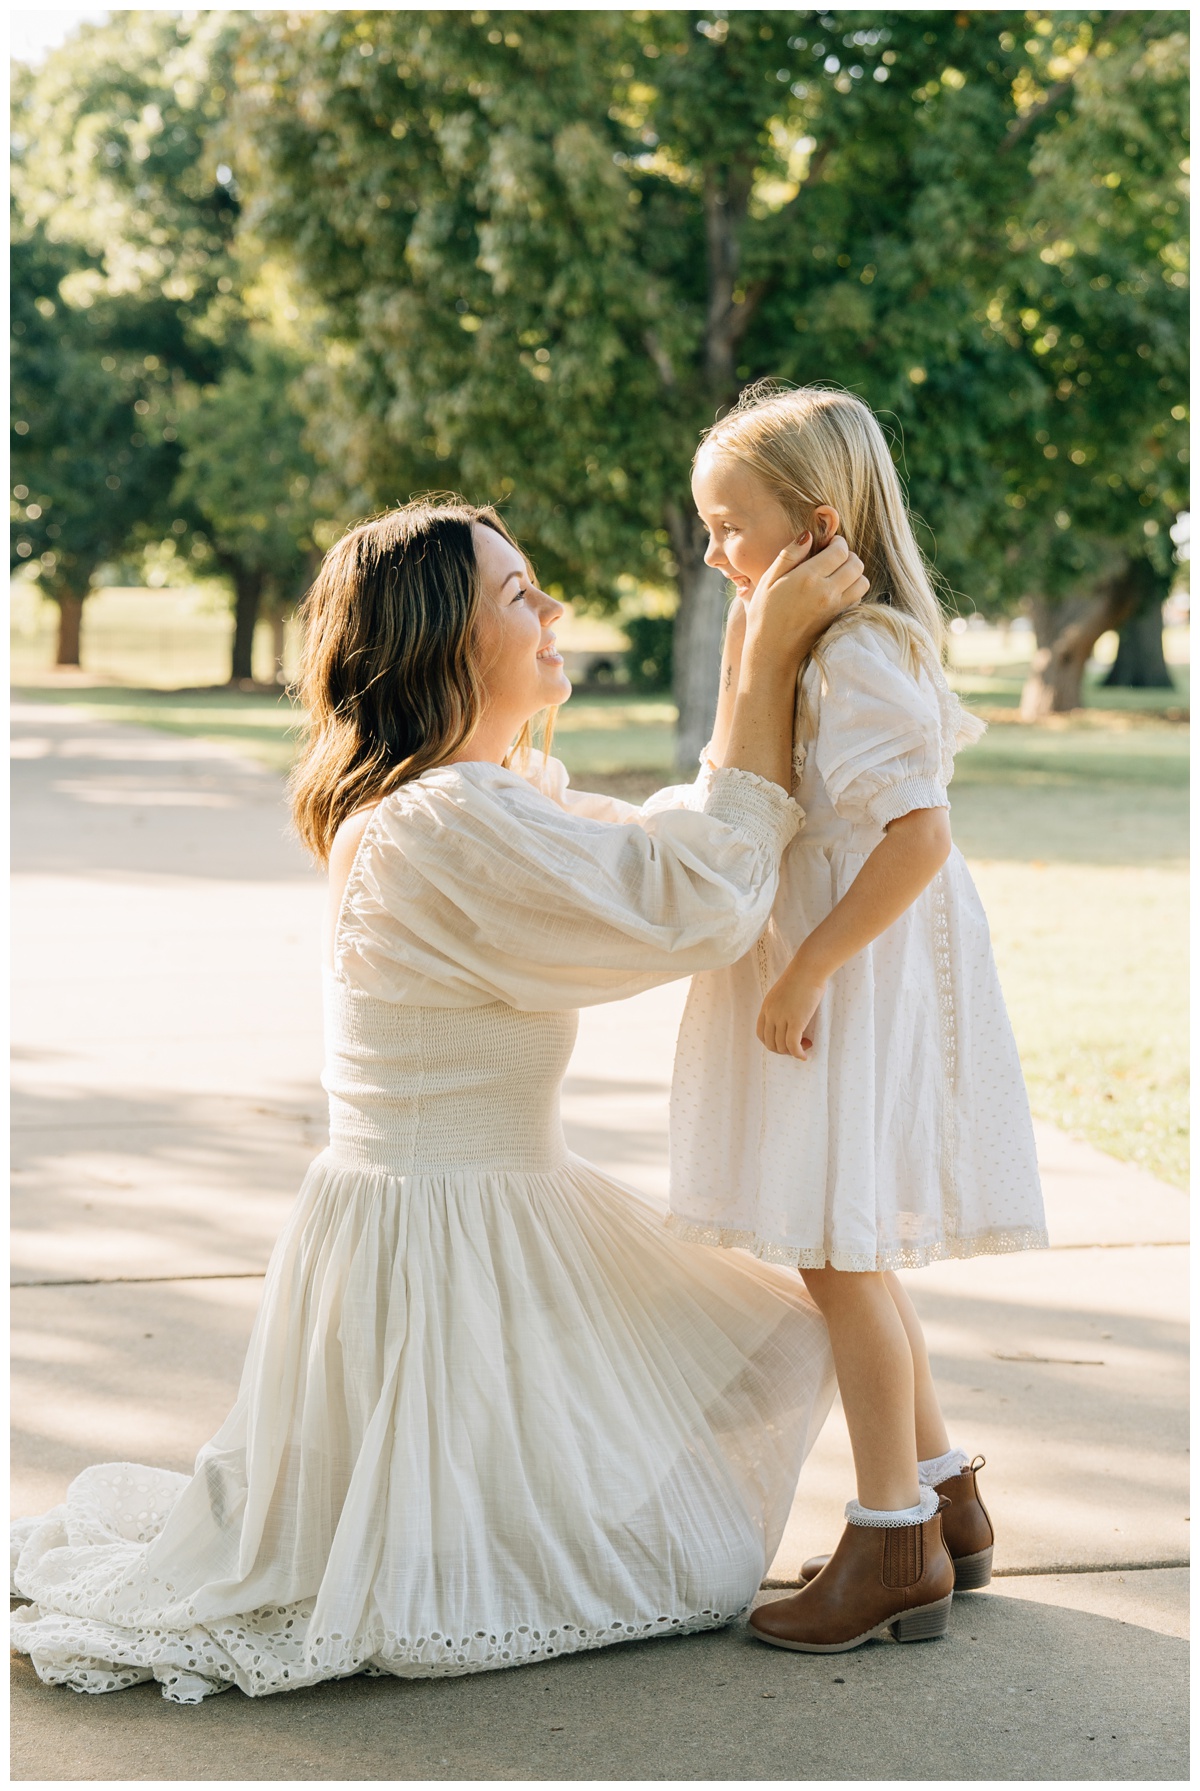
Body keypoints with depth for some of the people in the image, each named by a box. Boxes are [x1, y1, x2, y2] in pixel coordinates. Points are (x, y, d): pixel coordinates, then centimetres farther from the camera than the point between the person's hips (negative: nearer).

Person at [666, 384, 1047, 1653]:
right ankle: (942, 1502, 27)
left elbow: (919, 836, -27)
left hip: (853, 983, -10)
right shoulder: (830, 648, 13)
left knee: (839, 1256, -4)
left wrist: (807, 970, -25)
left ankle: (894, 1546, 6)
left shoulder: (857, 660, -19)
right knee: (852, 1262, 16)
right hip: (826, 977, 10)